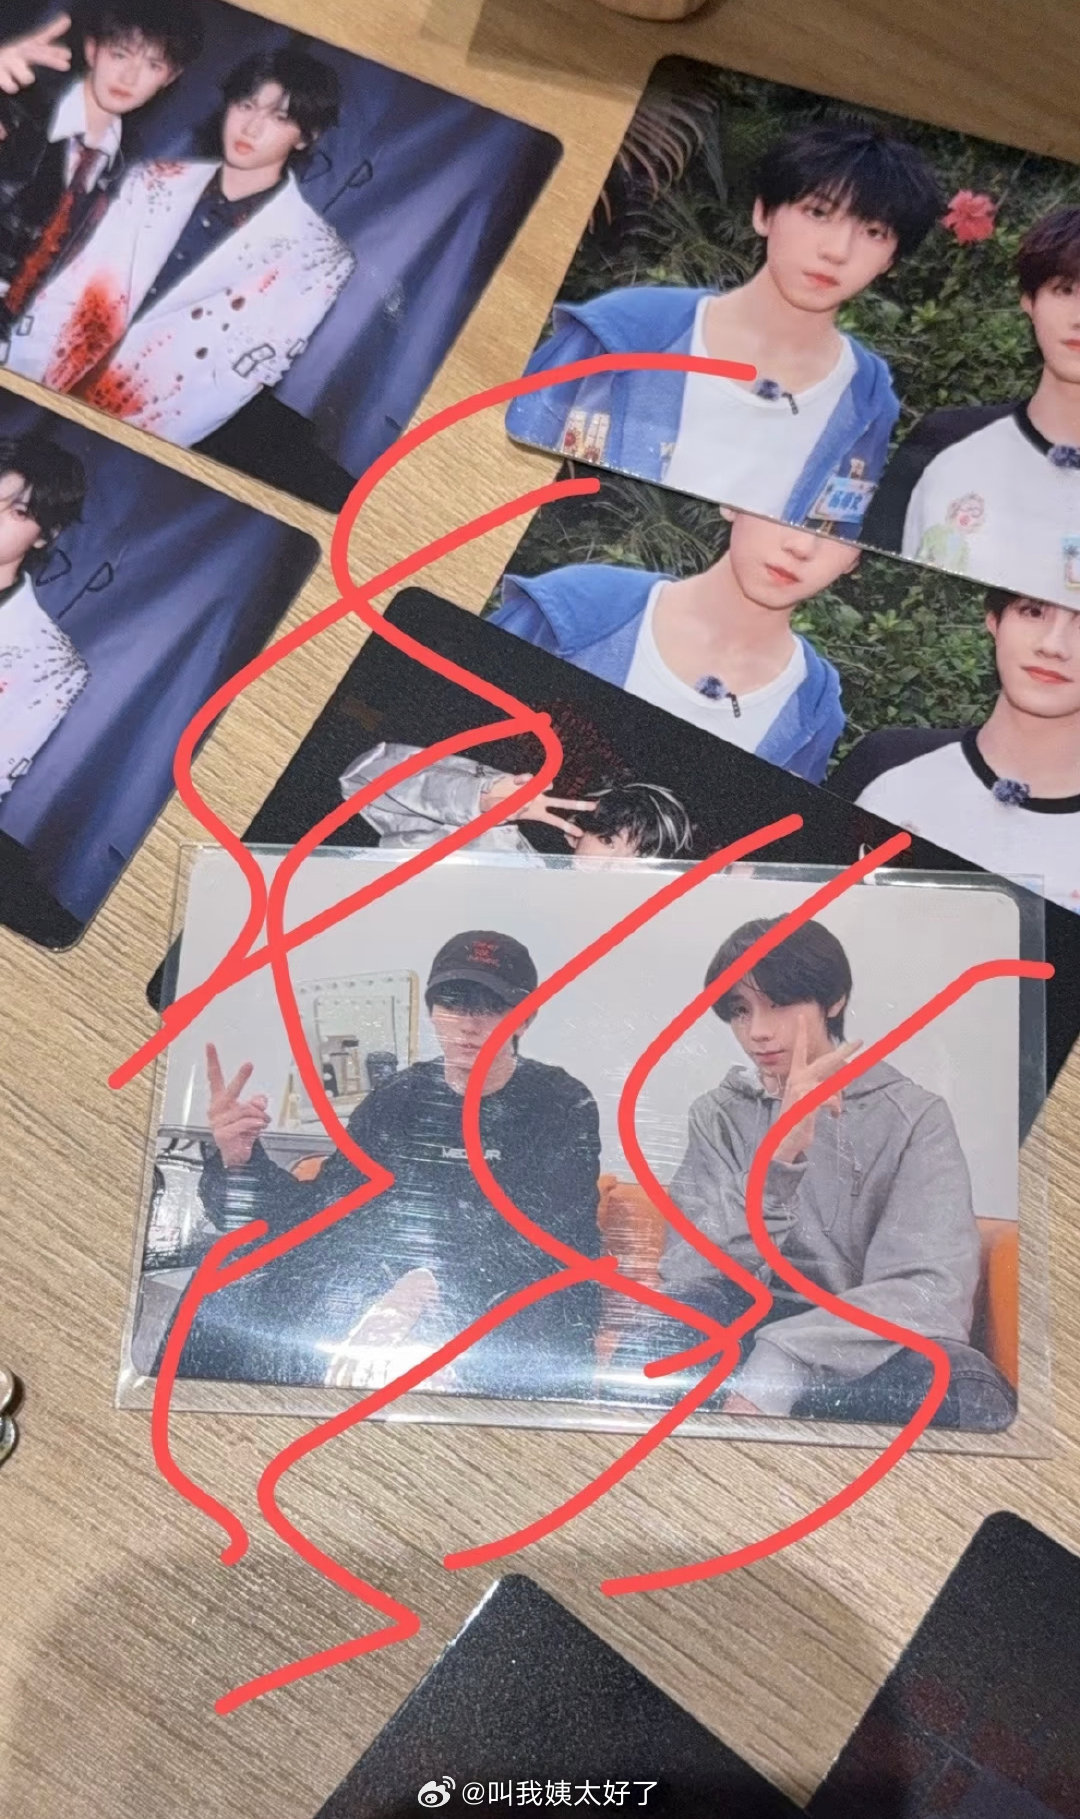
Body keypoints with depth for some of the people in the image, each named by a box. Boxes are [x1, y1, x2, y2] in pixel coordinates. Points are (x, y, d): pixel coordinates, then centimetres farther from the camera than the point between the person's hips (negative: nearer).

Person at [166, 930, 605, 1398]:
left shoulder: (563, 1105, 0)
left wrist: (434, 1288, -28)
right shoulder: (396, 1099, 13)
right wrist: (239, 1161, -10)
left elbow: (549, 1235, -13)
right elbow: (319, 1210, 10)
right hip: (379, 1304, 4)